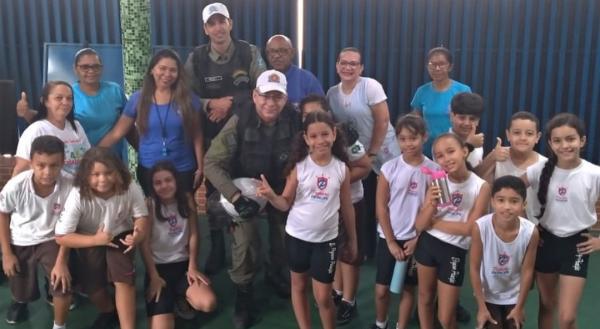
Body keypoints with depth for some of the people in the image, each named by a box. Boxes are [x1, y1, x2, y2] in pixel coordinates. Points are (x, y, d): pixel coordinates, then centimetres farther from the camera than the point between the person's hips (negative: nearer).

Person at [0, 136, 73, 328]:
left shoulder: (69, 185, -29)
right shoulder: (16, 186, -27)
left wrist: (61, 261, -16)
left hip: (51, 240, -1)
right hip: (19, 242, 1)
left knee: (62, 283, -19)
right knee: (22, 292, 17)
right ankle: (19, 300, 57)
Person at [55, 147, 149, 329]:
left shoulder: (131, 188, -26)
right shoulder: (78, 196, -29)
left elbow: (141, 216, -9)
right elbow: (61, 237, -23)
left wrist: (138, 234, -33)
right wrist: (95, 240, -34)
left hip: (120, 236, 0)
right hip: (90, 241, 0)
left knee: (124, 280, -19)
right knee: (93, 287, -7)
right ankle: (108, 311, 29)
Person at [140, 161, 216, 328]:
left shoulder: (187, 200, -3)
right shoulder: (148, 205, -11)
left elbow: (193, 235, 1)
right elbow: (144, 243, -9)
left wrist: (192, 267, -4)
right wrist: (154, 276, -11)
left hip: (183, 263, 2)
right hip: (158, 266, -2)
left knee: (208, 304, -23)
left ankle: (181, 299, 11)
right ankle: (169, 299, 17)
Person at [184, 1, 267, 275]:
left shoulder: (249, 53, -3)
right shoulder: (196, 58, 0)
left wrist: (230, 103, -17)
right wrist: (212, 104, -19)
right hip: (211, 137, 1)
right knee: (213, 193, 8)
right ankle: (216, 251, 24)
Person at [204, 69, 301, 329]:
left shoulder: (295, 120, -20)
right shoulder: (240, 121, -26)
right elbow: (212, 163, -25)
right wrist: (235, 197, -33)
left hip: (282, 188, 3)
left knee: (286, 240, 12)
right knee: (246, 244, -10)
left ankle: (277, 274, 46)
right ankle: (244, 297, 15)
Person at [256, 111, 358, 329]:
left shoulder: (342, 169, -5)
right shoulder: (299, 166, -9)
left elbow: (347, 207, 4)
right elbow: (286, 203, -8)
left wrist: (352, 240, 9)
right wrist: (271, 196, -29)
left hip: (326, 239, -1)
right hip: (297, 236, 1)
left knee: (323, 297, 4)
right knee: (298, 285, 17)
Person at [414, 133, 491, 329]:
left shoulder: (481, 187, -14)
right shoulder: (436, 182, -3)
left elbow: (469, 228, -16)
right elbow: (420, 225, -6)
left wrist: (433, 222, -10)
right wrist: (431, 204, -25)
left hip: (454, 251, -3)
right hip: (427, 243, 4)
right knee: (425, 298, 19)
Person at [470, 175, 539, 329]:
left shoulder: (531, 232, -24)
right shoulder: (480, 227, -28)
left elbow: (527, 271, -10)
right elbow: (474, 268, -16)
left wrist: (519, 307, -2)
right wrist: (481, 307, -11)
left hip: (514, 296, 2)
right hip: (488, 295, -1)